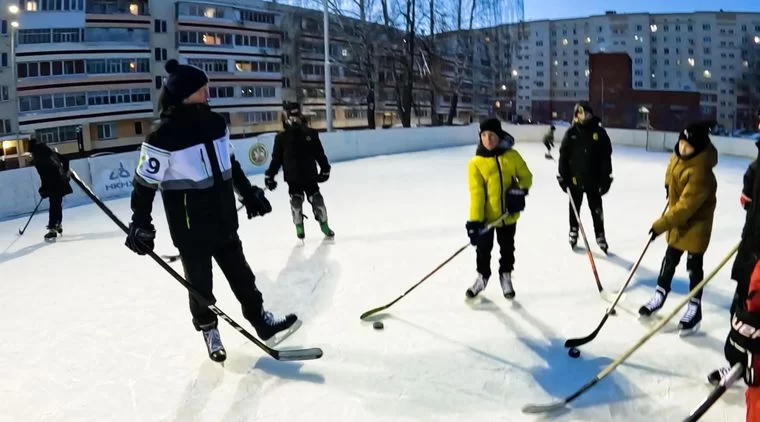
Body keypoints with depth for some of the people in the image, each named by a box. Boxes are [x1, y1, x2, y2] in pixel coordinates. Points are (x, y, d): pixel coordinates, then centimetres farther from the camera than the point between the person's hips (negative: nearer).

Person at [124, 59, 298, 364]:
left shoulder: (215, 123, 0)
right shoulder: (163, 136, -19)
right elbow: (144, 183, -12)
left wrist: (249, 194, 17)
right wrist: (140, 225, -11)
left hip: (223, 218, 6)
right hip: (189, 226, -6)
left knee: (240, 271, 16)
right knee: (200, 281, 10)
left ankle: (261, 320, 29)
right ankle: (208, 330, 30)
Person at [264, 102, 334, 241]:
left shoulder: (310, 133, -2)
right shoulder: (281, 137, -3)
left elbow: (319, 153, 6)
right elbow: (276, 159, 0)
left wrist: (325, 169, 6)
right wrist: (270, 175, -3)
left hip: (310, 176, 1)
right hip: (293, 179, -1)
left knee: (317, 200, 3)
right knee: (296, 202, -2)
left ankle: (324, 224, 22)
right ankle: (299, 227, 17)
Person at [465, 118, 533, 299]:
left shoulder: (512, 156, -5)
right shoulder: (476, 163, -11)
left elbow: (526, 176, 6)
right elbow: (476, 193, -15)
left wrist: (520, 190, -15)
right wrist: (474, 220, -21)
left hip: (508, 215, 1)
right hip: (486, 216, -1)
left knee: (507, 248, 16)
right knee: (483, 249, 14)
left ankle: (506, 277, 38)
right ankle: (482, 276, 37)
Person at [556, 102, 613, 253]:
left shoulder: (599, 132, -6)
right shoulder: (571, 133, -5)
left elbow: (606, 157, -5)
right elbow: (563, 155, -2)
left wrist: (606, 178, -7)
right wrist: (563, 177, -5)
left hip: (593, 179, -1)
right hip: (574, 178, 1)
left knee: (596, 209, 7)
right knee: (574, 208, 15)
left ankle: (600, 236, 18)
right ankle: (573, 233, 30)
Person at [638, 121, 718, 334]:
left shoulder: (700, 173, -35)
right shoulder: (678, 155, -11)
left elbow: (685, 207, -33)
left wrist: (660, 225, -28)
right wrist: (668, 185, 27)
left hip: (696, 220, -8)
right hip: (678, 215, 8)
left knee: (694, 264, 1)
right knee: (670, 257, 18)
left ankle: (694, 307, 14)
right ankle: (660, 293, 33)